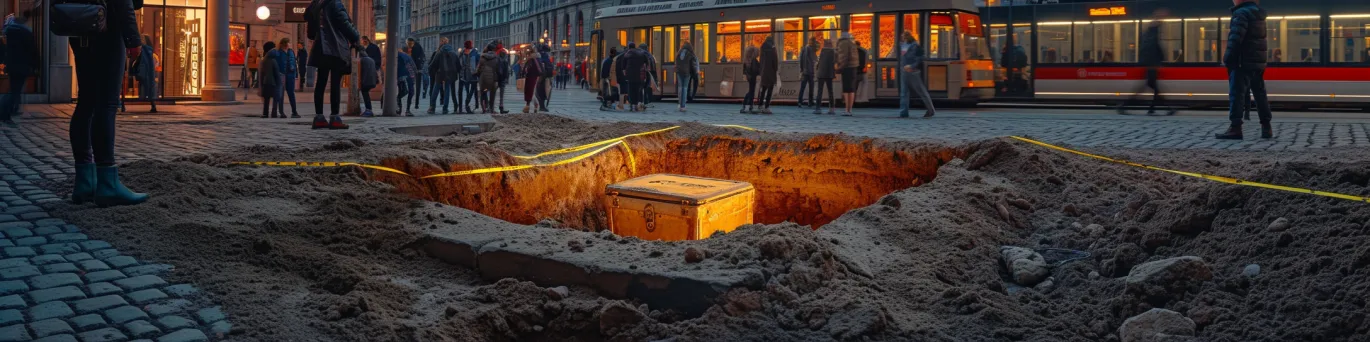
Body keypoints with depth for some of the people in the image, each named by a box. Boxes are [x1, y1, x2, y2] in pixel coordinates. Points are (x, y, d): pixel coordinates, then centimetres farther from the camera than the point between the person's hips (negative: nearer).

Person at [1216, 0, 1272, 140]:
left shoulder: (1242, 13, -12)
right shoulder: (1259, 12, 17)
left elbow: (1235, 39, -20)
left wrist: (1227, 59, -15)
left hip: (1243, 63, -9)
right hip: (1258, 63, 9)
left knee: (1237, 94, -9)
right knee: (1260, 95, 13)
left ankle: (1235, 128, -14)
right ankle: (1266, 128, 15)